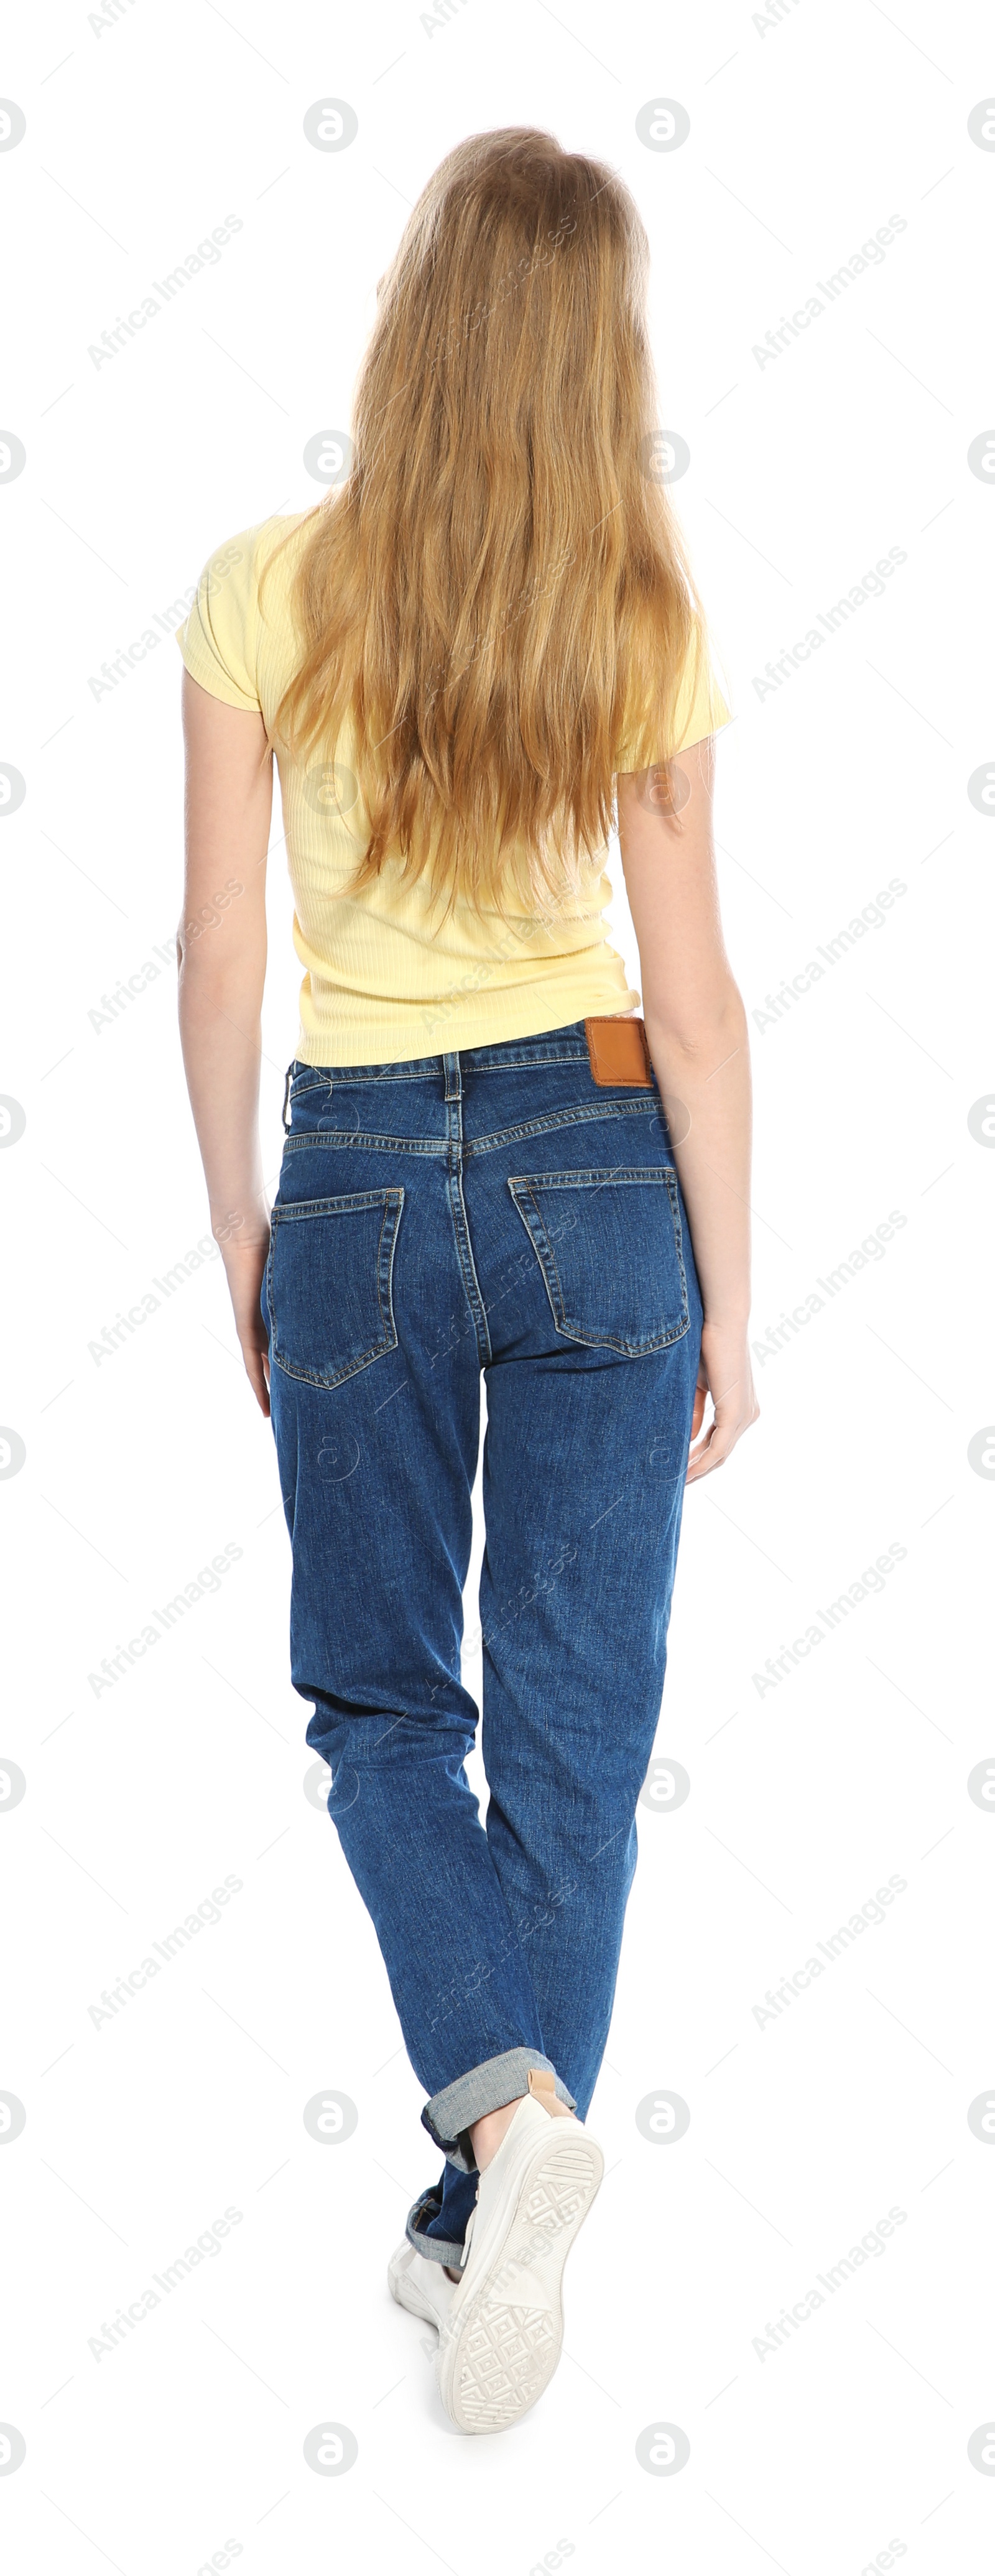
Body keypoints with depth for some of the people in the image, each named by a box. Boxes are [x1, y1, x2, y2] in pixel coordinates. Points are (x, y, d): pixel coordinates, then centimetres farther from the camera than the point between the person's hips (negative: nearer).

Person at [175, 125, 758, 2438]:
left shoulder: (266, 593, -7)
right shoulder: (647, 622, -4)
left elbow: (221, 958, -4)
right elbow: (693, 997, -3)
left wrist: (241, 1234, 9)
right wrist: (729, 1301, 5)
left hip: (358, 1178, -1)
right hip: (596, 1167, 1)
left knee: (380, 1692, 16)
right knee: (577, 1719, 11)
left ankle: (504, 2104, -7)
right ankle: (492, 2218, 20)